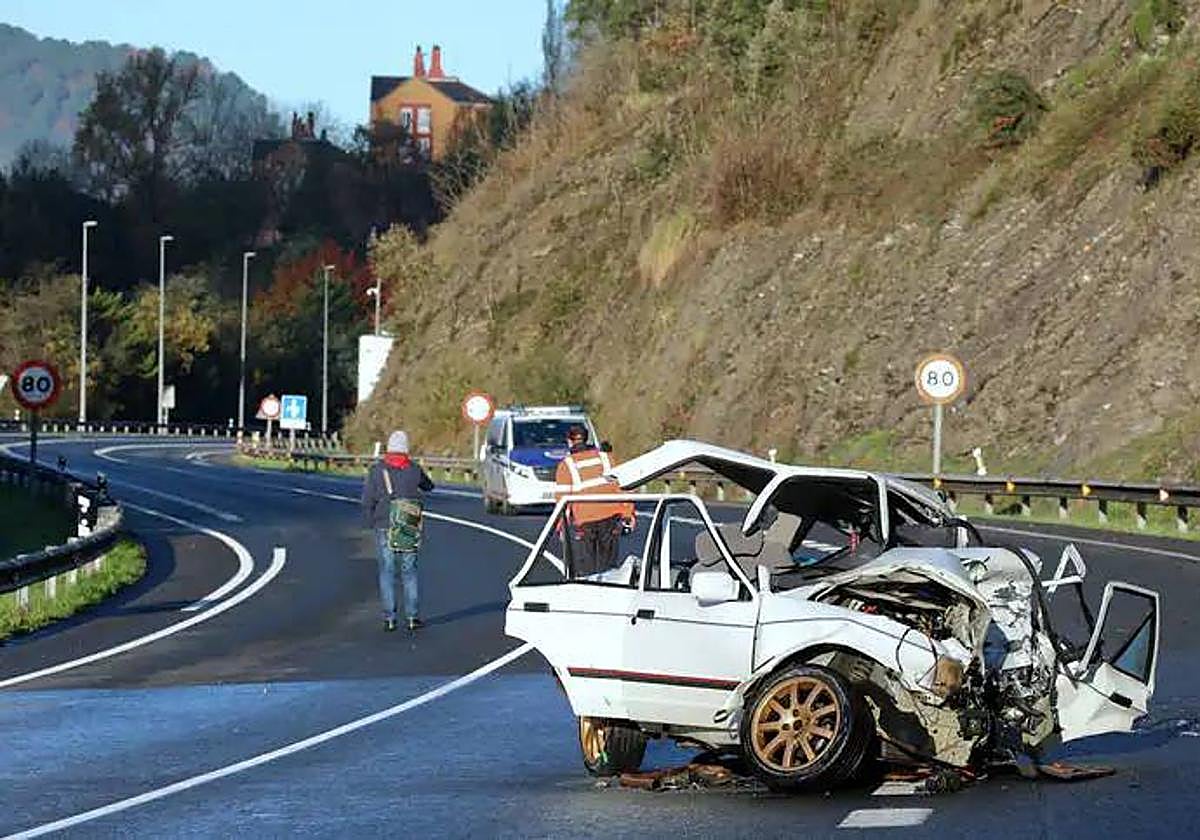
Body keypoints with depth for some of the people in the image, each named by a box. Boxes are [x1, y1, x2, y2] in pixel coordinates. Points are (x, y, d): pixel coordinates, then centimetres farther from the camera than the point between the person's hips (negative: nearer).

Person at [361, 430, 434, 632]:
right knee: (409, 571, 8)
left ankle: (389, 618, 0)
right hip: (409, 530, 1)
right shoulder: (414, 470, 1)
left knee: (387, 572, 3)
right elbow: (428, 486, 20)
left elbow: (367, 500, -6)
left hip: (384, 527, -1)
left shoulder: (377, 470, -5)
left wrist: (371, 523, 7)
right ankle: (412, 616, 7)